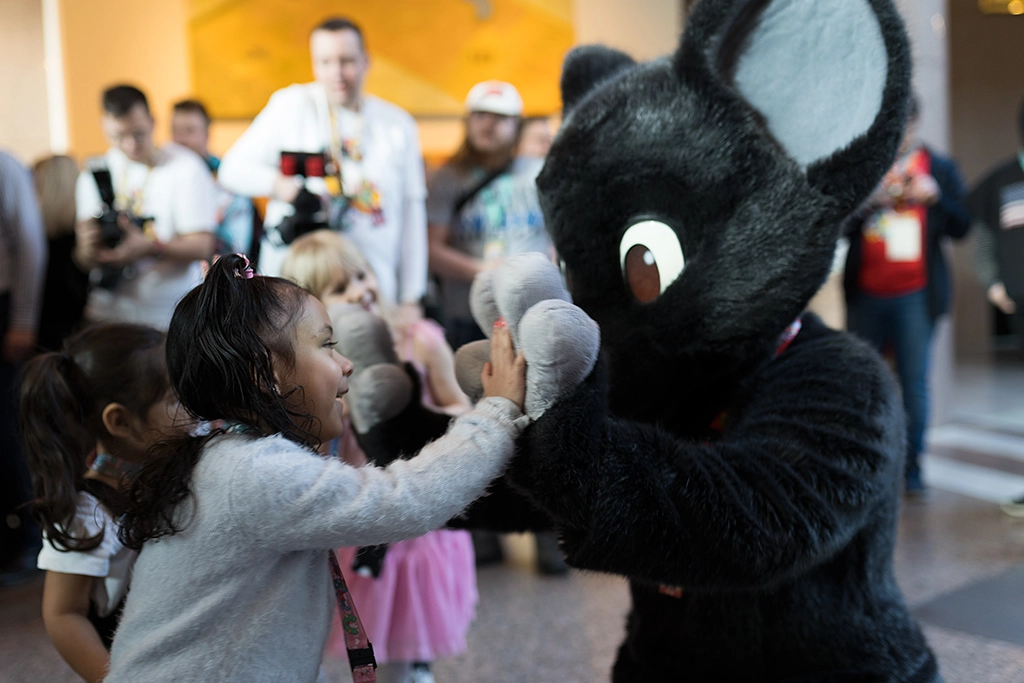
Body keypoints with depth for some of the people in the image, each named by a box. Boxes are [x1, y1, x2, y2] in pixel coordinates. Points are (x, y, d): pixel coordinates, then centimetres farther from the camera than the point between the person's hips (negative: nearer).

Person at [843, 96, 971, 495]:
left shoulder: (940, 169, 6)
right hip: (866, 293, 1)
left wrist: (935, 197, -13)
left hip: (916, 294, -1)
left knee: (915, 382, -1)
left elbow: (961, 227, 4)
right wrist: (868, 202, -14)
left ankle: (912, 467, 7)